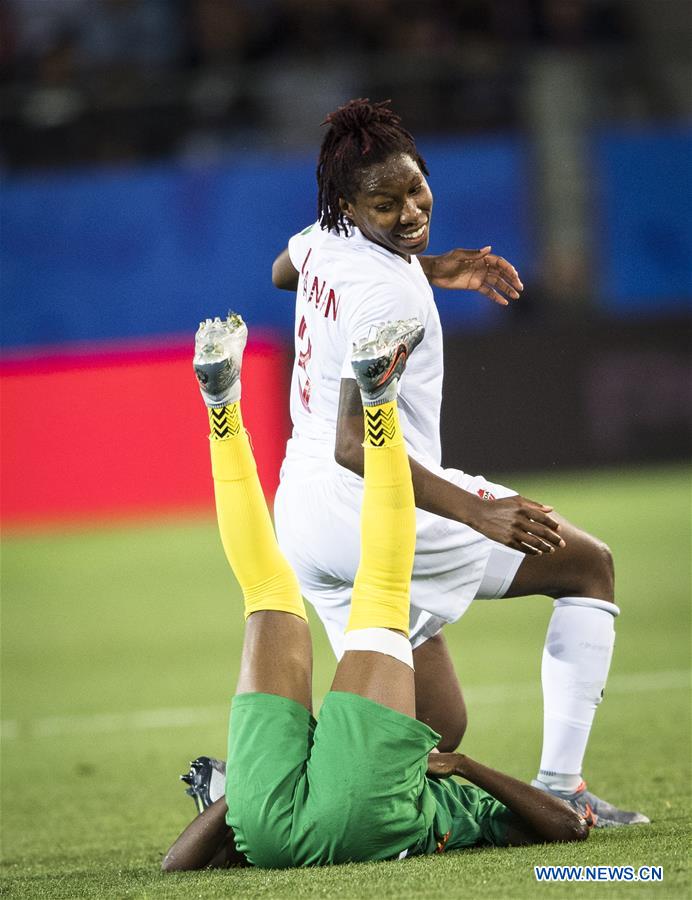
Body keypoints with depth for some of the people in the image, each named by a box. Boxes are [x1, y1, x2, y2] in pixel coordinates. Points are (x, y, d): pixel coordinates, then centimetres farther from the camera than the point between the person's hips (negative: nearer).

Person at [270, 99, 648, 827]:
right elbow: (355, 447, -27)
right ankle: (557, 787, 0)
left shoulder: (323, 243, 6)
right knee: (588, 565, 10)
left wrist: (430, 269, 28)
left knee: (437, 732, 16)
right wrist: (479, 513, -30)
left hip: (301, 514, 9)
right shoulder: (389, 295, -21)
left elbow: (284, 271, 33)